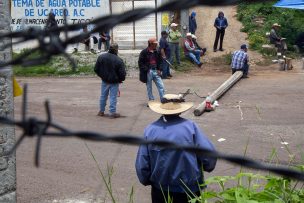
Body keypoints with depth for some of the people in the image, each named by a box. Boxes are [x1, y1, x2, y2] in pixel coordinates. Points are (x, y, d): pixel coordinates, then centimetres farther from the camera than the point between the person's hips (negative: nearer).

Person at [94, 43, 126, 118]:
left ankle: (101, 111, 26)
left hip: (104, 81, 4)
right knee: (113, 97, 3)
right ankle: (112, 113, 6)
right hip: (114, 82, -4)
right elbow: (122, 73, -16)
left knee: (103, 96, 16)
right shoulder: (118, 60, -18)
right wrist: (120, 79, 4)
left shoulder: (101, 57, -5)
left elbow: (96, 69, 1)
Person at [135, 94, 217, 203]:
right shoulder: (190, 126, -13)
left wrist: (146, 181, 13)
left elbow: (141, 164, -5)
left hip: (160, 190, 2)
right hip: (190, 189, -1)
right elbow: (208, 153, -13)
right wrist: (207, 167, 9)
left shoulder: (150, 130, -7)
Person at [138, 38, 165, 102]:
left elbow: (160, 61, 19)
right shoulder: (144, 52, -8)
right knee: (149, 88, 5)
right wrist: (146, 70, -15)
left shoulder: (156, 52, 9)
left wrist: (159, 69, 6)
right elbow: (140, 63, -9)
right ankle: (151, 101, 15)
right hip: (148, 72, -5)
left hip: (156, 71, 5)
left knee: (161, 86, 0)